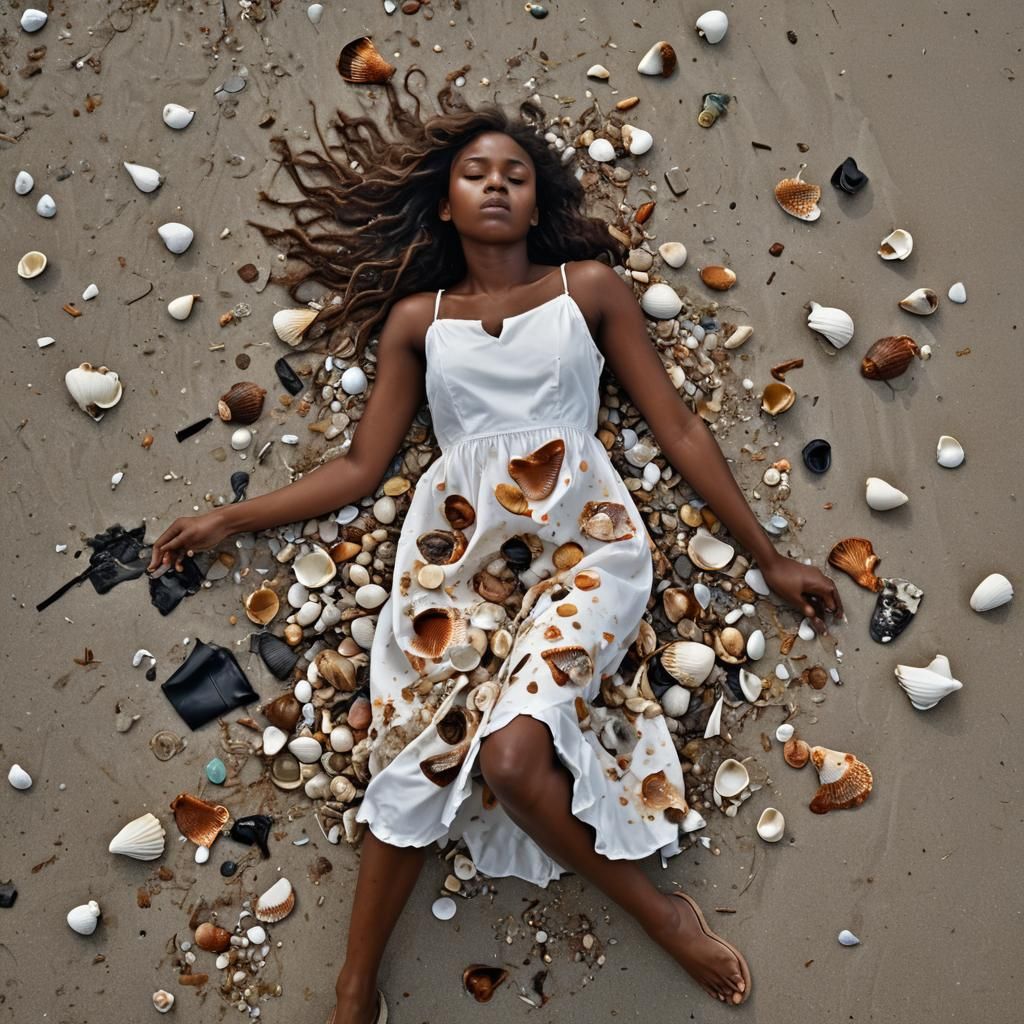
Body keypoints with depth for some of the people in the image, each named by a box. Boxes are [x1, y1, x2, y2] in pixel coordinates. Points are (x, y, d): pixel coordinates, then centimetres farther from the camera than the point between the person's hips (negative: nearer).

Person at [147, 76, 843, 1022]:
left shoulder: (589, 288, 12)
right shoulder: (417, 318, 17)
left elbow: (678, 428, 11)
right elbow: (361, 466, 18)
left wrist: (769, 556, 10)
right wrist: (230, 519, 15)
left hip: (578, 541, -2)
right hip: (461, 547, 3)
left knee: (513, 753, -26)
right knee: (419, 760, -14)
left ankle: (652, 905, -2)